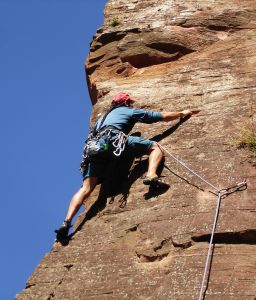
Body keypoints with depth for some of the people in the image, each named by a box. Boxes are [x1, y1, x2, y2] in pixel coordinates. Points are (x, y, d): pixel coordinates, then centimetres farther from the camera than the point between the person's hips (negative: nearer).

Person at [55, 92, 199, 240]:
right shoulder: (131, 111, 28)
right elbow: (164, 116, 33)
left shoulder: (103, 117, 43)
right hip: (115, 139, -5)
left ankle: (67, 222, -21)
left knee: (87, 188, -3)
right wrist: (183, 113, 49)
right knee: (155, 147, 5)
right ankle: (151, 175, -25)